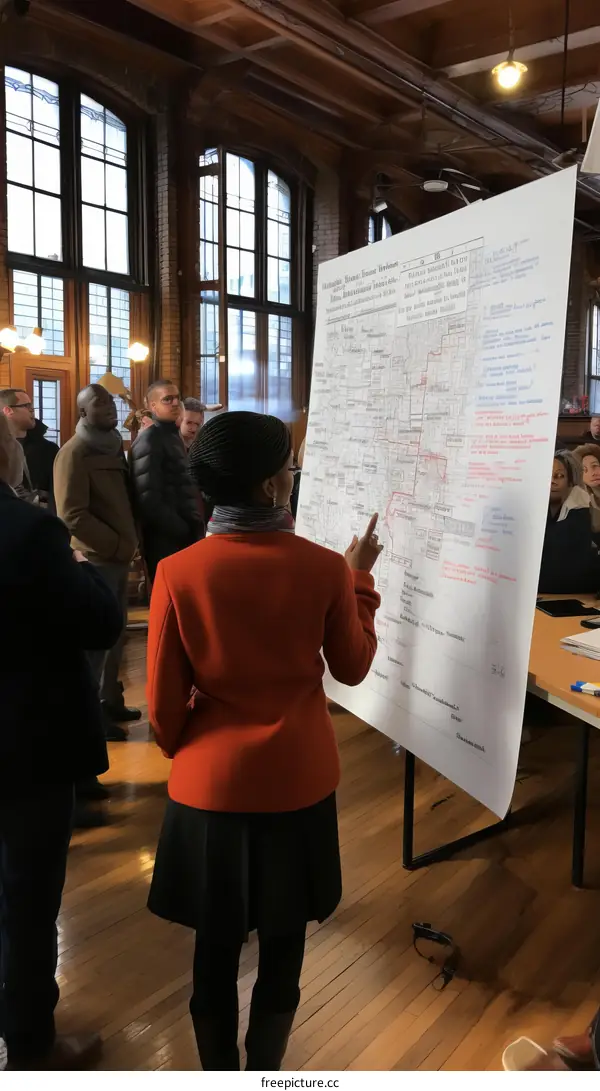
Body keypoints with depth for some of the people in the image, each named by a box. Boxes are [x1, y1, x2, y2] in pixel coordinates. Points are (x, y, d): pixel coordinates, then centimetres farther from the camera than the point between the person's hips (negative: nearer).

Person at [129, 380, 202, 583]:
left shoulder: (173, 436, 18)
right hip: (166, 539, -9)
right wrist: (185, 531, -15)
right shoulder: (149, 440, -11)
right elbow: (149, 499, -20)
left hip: (181, 536, 9)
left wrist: (193, 528, 7)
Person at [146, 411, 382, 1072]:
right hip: (298, 780, 0)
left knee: (215, 948, 19)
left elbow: (162, 703, -8)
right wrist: (359, 578, 10)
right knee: (283, 946, 20)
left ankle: (218, 1073, 38)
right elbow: (353, 667, 1)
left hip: (211, 785, 0)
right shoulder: (324, 569, -15)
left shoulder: (178, 573, -15)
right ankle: (263, 1070, 39)